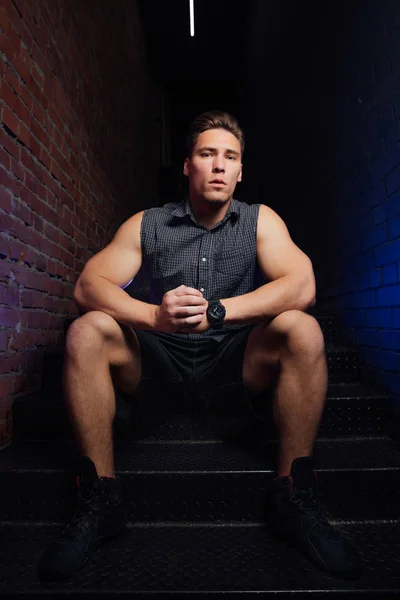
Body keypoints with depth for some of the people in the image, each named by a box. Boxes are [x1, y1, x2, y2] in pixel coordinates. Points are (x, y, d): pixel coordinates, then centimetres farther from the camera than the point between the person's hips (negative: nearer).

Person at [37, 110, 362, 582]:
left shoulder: (260, 221, 2)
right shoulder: (147, 224, 2)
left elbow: (302, 286, -15)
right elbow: (88, 286, -10)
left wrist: (216, 310, -28)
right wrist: (154, 316, -31)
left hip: (235, 356, 0)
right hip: (159, 357, 1)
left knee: (302, 330, -26)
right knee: (86, 331, -22)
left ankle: (295, 497, -14)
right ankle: (101, 499, -12)